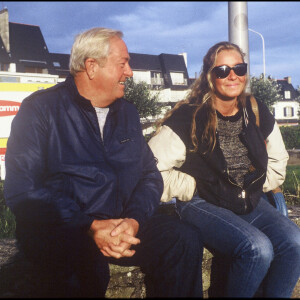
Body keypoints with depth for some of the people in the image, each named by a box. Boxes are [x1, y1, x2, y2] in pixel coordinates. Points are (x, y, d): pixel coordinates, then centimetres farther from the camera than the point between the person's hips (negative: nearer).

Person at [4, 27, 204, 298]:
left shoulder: (127, 113, 15)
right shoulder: (41, 109, -4)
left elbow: (150, 174, 10)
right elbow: (21, 189, -12)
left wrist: (134, 219, -12)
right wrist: (89, 227, -22)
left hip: (125, 222, 5)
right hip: (61, 230, -5)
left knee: (184, 240, -19)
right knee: (84, 260, -37)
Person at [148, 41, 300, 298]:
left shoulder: (258, 114, 7)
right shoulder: (188, 118, -10)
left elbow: (278, 161, 21)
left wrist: (254, 187, 8)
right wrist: (194, 189, -11)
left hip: (251, 203, 6)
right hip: (203, 205, -5)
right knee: (257, 248, -29)